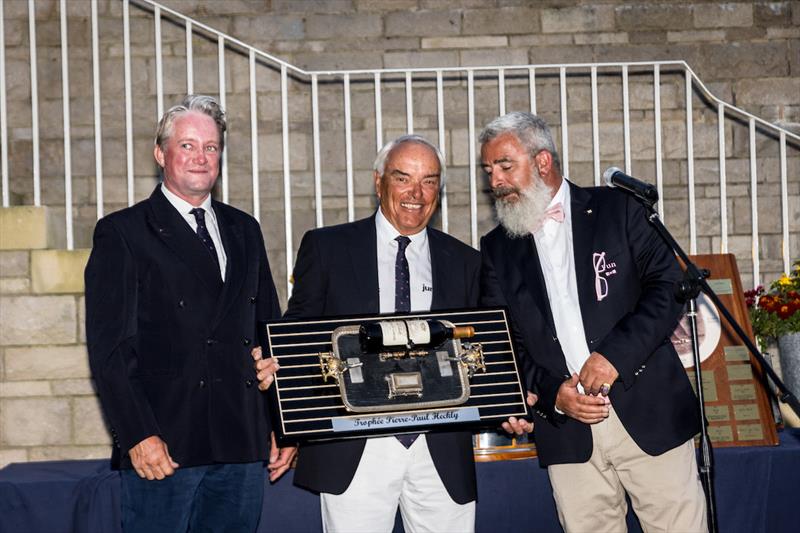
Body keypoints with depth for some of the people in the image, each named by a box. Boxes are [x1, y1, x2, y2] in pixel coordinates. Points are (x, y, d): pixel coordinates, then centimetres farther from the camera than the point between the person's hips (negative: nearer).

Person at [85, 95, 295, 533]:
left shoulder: (243, 231, 17)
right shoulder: (121, 233, 0)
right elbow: (109, 347, -6)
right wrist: (137, 435, -15)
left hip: (242, 445, 5)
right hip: (162, 447, -5)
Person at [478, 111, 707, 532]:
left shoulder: (618, 209, 5)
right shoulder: (497, 249, 12)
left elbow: (669, 288, -3)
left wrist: (615, 354, -15)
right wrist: (551, 394, -8)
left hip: (648, 415, -2)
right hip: (567, 431, 2)